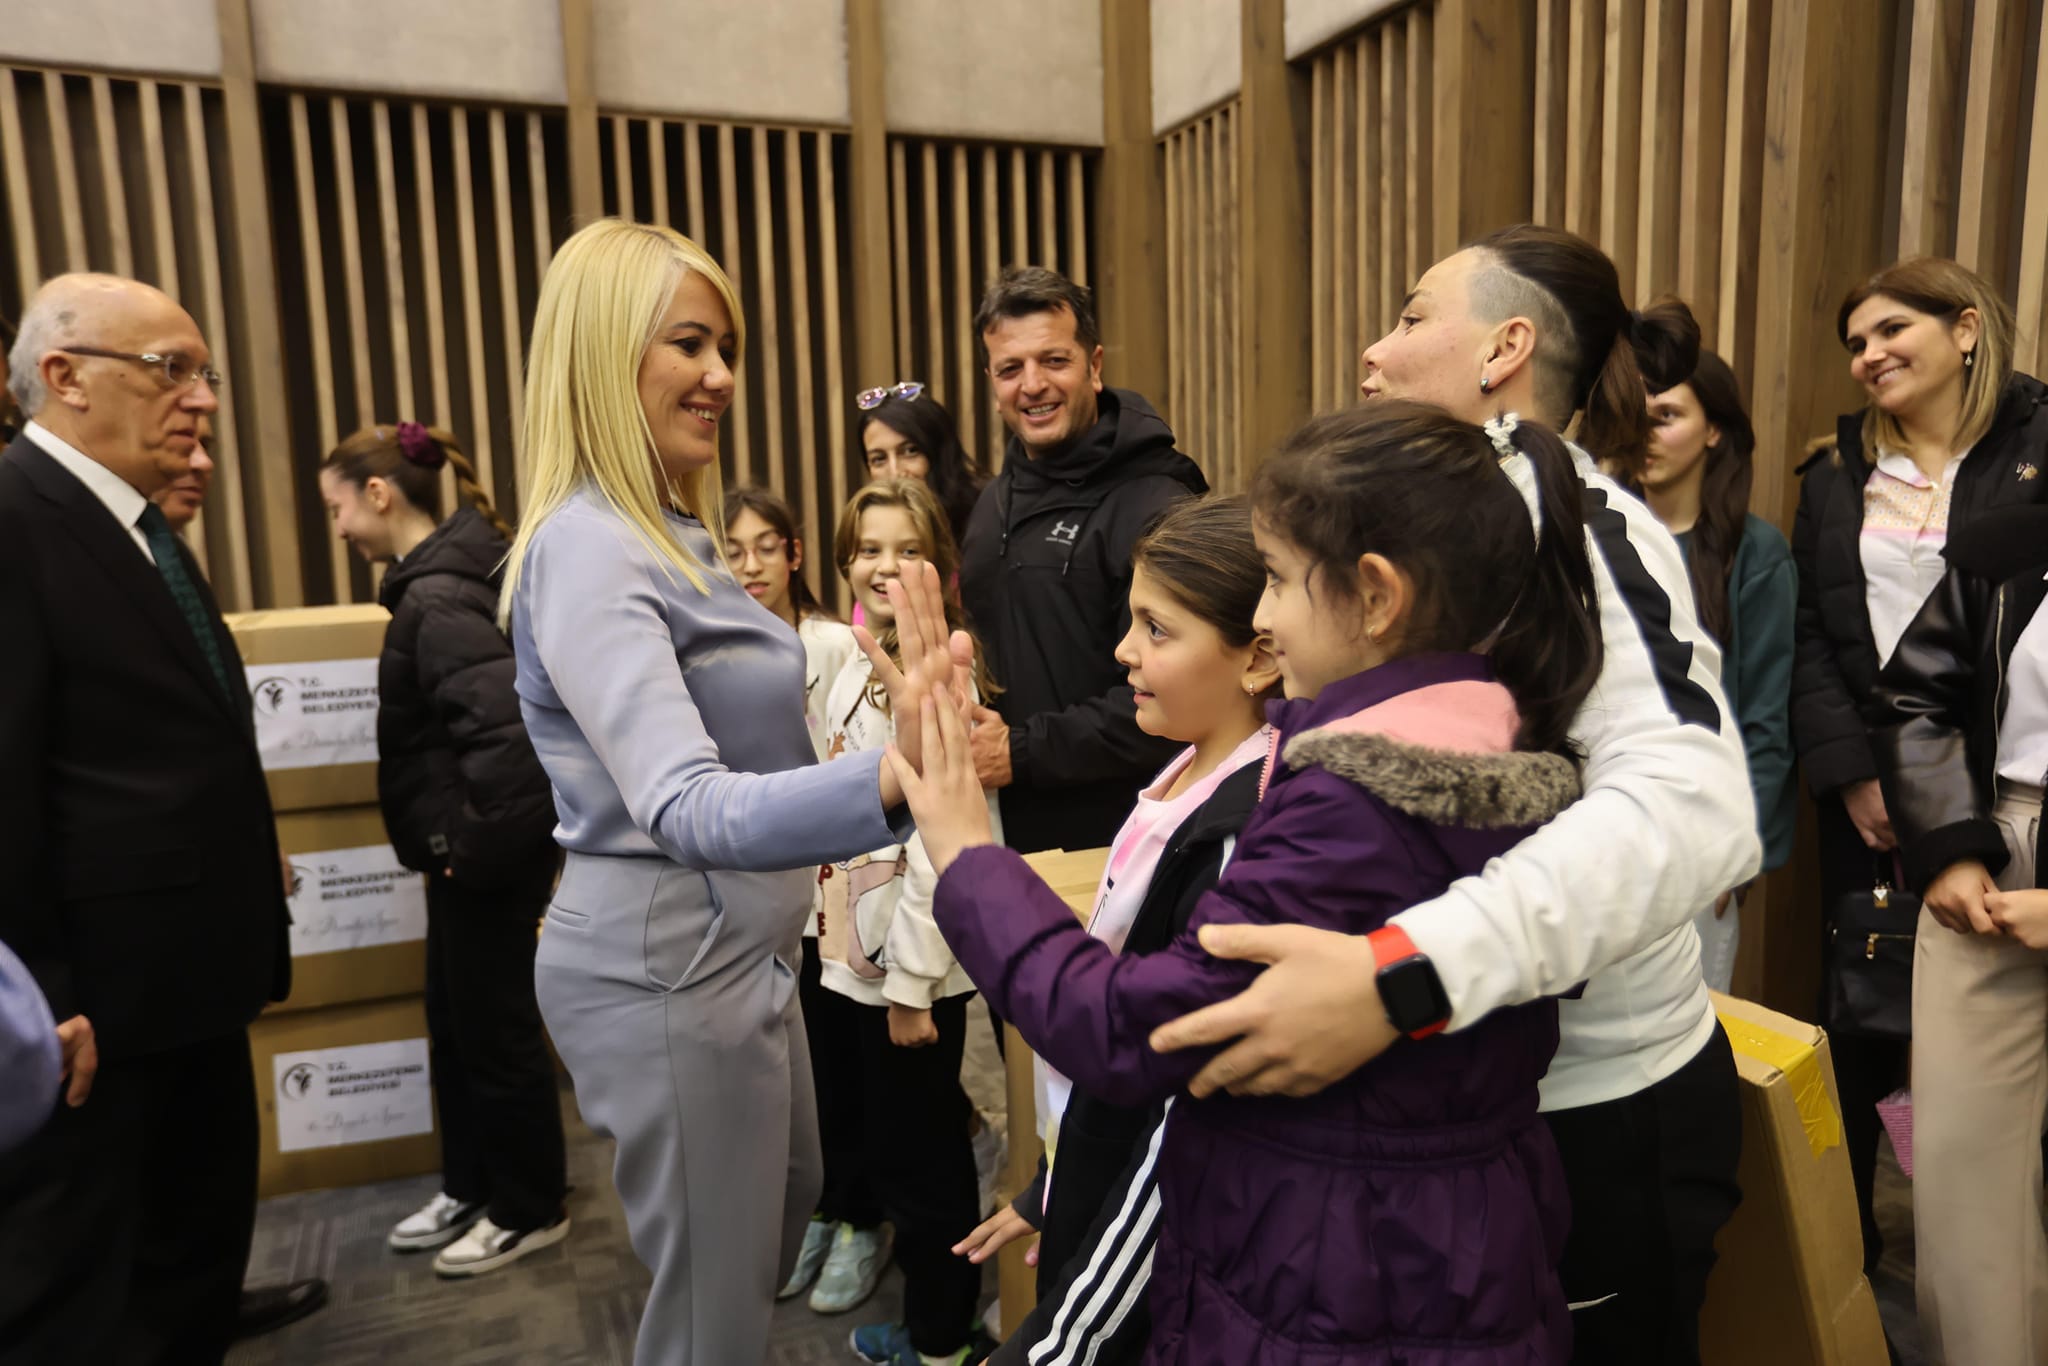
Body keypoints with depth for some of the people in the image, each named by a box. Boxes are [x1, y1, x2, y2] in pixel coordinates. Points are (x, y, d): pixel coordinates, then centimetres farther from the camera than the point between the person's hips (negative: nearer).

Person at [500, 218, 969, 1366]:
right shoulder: (589, 552, -23)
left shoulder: (678, 534, 7)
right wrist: (894, 778, -52)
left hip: (740, 939, 10)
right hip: (667, 958, -10)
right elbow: (686, 809, -37)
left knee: (787, 1206, 28)